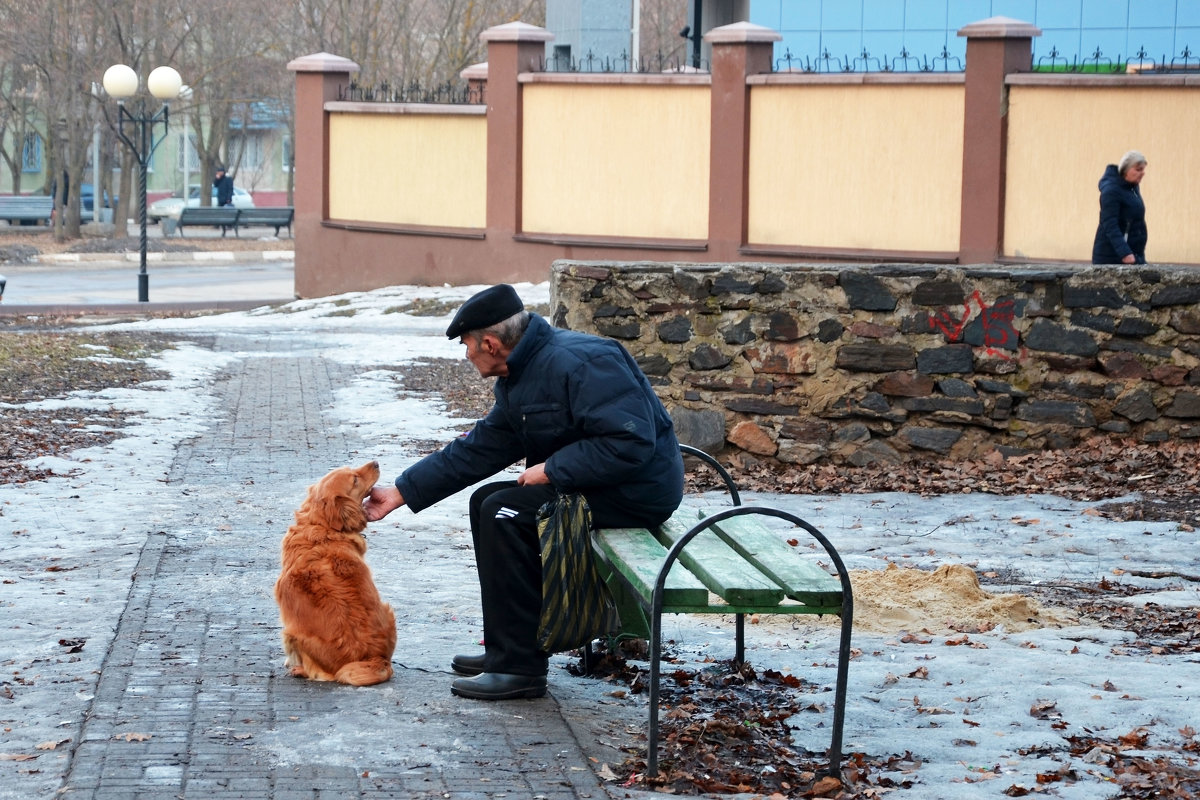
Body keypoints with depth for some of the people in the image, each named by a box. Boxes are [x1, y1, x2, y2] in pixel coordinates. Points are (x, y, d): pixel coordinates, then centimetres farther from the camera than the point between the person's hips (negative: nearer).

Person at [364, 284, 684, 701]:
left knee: (506, 515, -18)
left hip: (637, 490, -11)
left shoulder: (580, 364, -23)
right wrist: (401, 492, 13)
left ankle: (520, 668, -14)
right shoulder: (518, 378, 10)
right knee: (486, 501, 12)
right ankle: (508, 649, 16)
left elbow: (632, 443, -30)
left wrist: (551, 470, -22)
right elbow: (477, 450, 15)